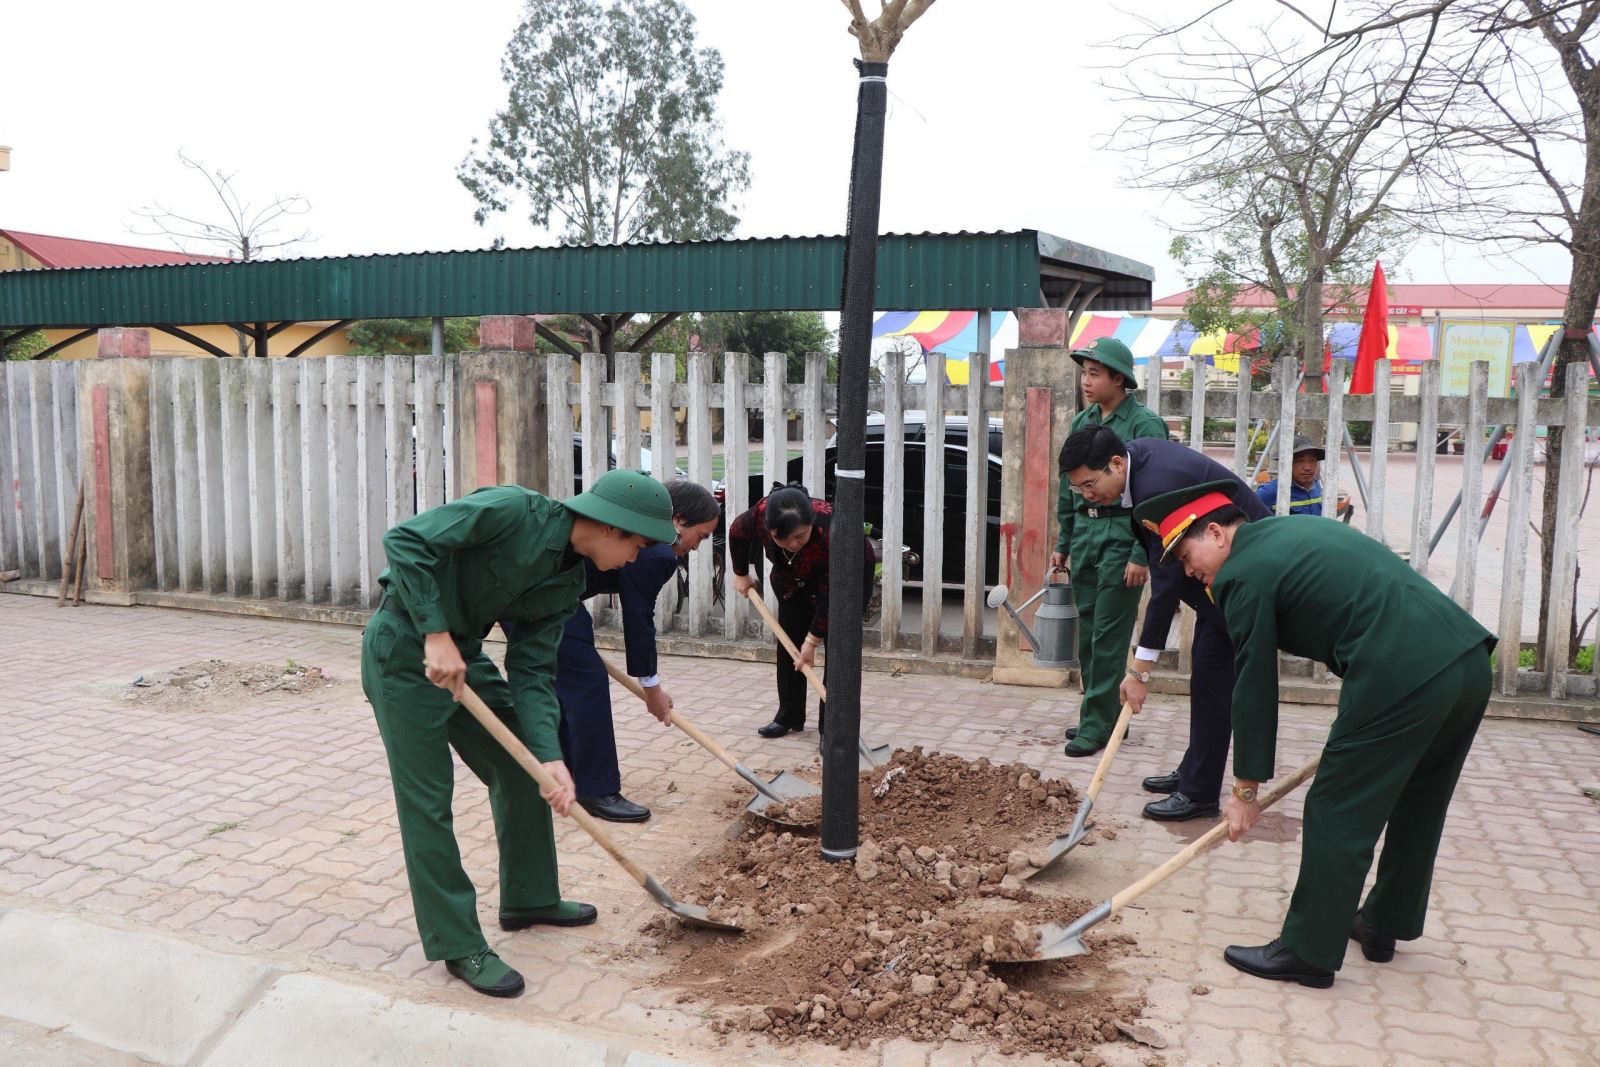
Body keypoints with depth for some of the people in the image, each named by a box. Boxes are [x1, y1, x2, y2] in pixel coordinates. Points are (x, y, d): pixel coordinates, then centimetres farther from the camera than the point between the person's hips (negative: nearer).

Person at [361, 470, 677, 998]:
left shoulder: (567, 585, 0)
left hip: (460, 653, 9)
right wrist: (436, 635, -29)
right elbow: (405, 539, -26)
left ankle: (529, 899, 31)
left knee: (520, 767, 13)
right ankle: (458, 945, 8)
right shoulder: (515, 510, -23)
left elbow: (532, 673, -1)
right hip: (405, 649, -8)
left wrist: (550, 758, -12)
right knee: (427, 797, -3)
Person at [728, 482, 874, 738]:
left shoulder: (831, 532, -43)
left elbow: (830, 596, -32)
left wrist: (813, 640, -24)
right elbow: (737, 533, -6)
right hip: (795, 576, 5)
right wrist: (741, 575, 6)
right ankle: (789, 717, 18)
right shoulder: (760, 515, -32)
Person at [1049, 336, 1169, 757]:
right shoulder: (1081, 422, 12)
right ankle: (1098, 715, 24)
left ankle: (1098, 723, 3)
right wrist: (1064, 543, 17)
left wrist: (1142, 555, -17)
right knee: (1088, 633, 12)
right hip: (1084, 535, 7)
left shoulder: (1144, 424, -8)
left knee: (1109, 637, -4)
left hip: (1121, 536, -7)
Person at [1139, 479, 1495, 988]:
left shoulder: (1243, 574, -4)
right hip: (1469, 660, 10)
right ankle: (1382, 926, 38)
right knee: (1416, 806, 22)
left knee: (1337, 813, 2)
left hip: (1402, 677, -10)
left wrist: (1246, 789, 6)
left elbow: (1254, 687, -2)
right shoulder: (1292, 530, 23)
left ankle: (1308, 952, 12)